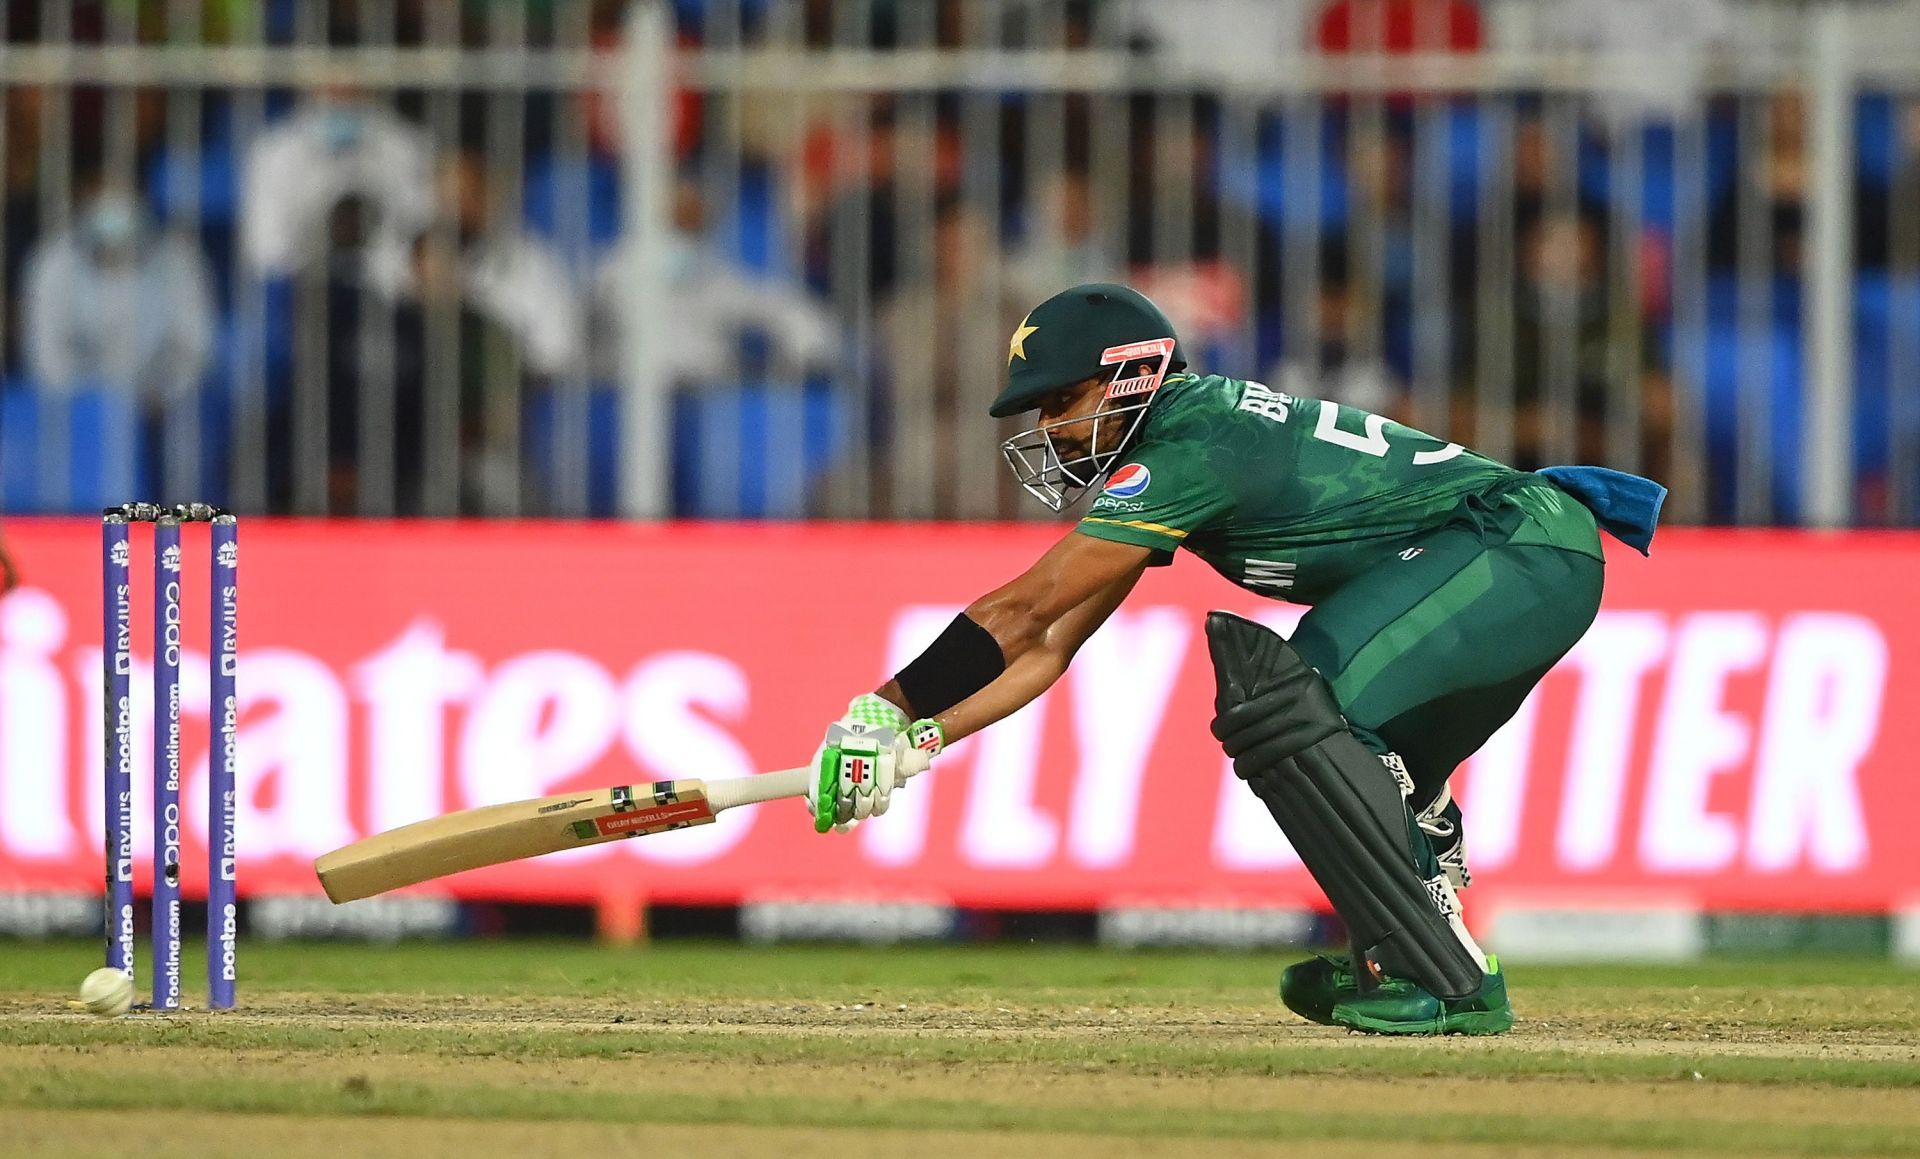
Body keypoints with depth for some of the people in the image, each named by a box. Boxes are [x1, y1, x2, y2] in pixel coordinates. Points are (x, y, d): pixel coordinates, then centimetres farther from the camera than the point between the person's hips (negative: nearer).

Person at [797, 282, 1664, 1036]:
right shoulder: (1169, 446, 15)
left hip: (1523, 549, -11)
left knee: (1292, 708, -22)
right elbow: (1049, 648, 14)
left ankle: (1446, 982, -21)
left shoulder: (1188, 452, -16)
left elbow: (1019, 612, -14)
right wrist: (911, 745, 4)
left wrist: (883, 711, -8)